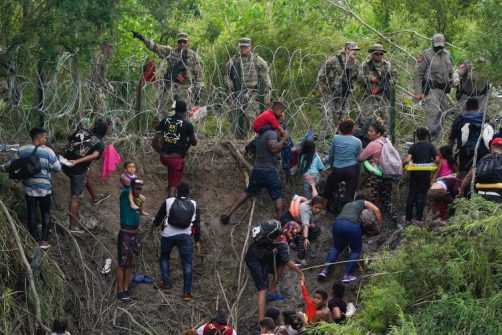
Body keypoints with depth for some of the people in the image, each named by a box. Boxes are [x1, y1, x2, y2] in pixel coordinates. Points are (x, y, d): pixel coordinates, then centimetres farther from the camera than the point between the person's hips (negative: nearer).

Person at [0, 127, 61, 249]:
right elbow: (57, 168, -10)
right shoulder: (48, 151, -14)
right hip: (44, 189, -3)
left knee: (32, 214, 12)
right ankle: (44, 240, 11)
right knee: (46, 214, 12)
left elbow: (12, 165, 8)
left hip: (29, 189, 3)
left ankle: (36, 241, 15)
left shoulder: (22, 150, -4)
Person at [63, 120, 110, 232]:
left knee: (86, 174, 34)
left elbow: (69, 143, 12)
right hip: (78, 170, -5)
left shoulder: (81, 131, 5)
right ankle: (73, 226, 5)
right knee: (76, 197, 3)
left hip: (66, 165, 5)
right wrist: (77, 161, -25)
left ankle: (95, 197, 51)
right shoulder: (100, 144, -3)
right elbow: (94, 155, -20)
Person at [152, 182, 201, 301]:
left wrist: (155, 224, 33)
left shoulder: (168, 202, 1)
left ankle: (166, 284, 23)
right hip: (185, 236, 0)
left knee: (164, 258, 23)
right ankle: (187, 292, 0)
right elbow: (197, 224, 5)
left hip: (168, 235, 0)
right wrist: (197, 241, 12)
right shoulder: (194, 205, 5)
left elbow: (159, 216, 12)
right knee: (187, 263, 3)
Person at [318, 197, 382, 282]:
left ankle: (324, 270, 12)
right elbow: (376, 210, 12)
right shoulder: (364, 203, 23)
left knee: (337, 247, 27)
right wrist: (379, 223, 22)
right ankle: (347, 275, 2)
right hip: (351, 225, -4)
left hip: (337, 223, 4)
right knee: (356, 250, 16)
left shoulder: (347, 205, 37)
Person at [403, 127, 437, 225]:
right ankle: (419, 218, 0)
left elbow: (407, 160, -13)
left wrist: (402, 165, 3)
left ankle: (408, 218, 8)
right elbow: (436, 160, -5)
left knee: (411, 194, 7)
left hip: (414, 173, 2)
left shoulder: (413, 146, 0)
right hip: (425, 173, -1)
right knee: (422, 195, 4)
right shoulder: (430, 146, -2)